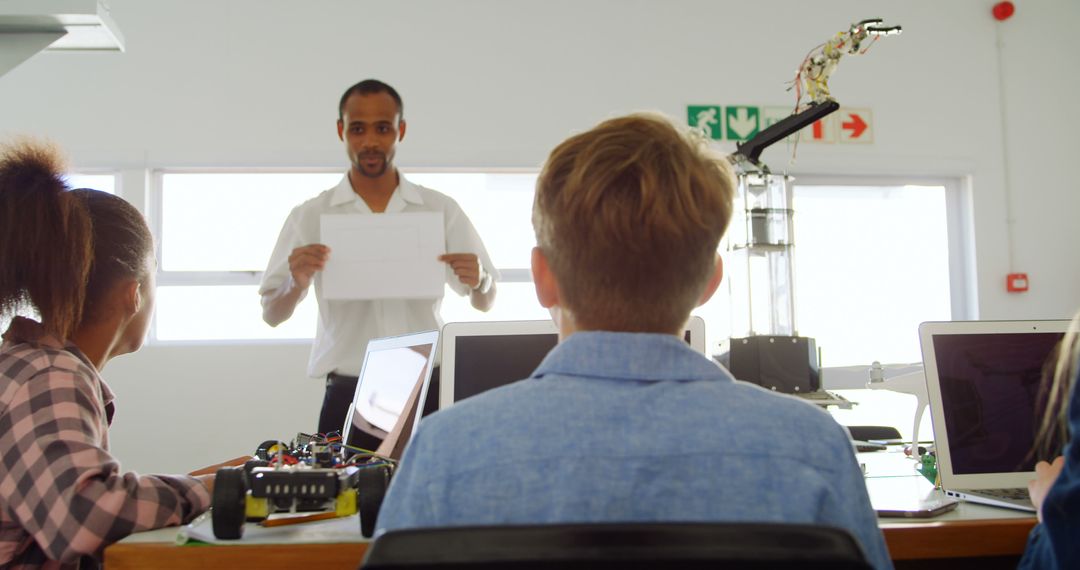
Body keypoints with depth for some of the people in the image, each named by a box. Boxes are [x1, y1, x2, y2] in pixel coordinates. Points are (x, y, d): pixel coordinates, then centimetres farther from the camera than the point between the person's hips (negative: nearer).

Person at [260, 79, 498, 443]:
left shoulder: (442, 210, 6)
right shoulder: (310, 217, 4)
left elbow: (485, 303, 10)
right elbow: (271, 315, 4)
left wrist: (478, 282, -13)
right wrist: (296, 284, -17)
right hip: (347, 396, 0)